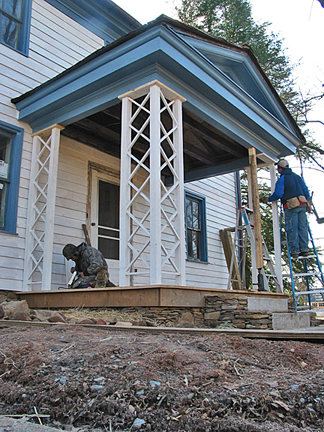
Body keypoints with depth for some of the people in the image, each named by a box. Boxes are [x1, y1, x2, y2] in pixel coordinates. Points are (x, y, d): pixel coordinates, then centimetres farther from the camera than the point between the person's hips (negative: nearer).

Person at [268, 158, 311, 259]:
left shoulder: (282, 179, -6)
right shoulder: (297, 177, 15)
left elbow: (278, 194, -12)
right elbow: (305, 190, 15)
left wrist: (270, 199, 6)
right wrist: (307, 202, 23)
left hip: (291, 207, -6)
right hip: (302, 205, 6)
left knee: (292, 229, -2)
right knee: (303, 227, 8)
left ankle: (295, 251, -2)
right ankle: (304, 249, 8)